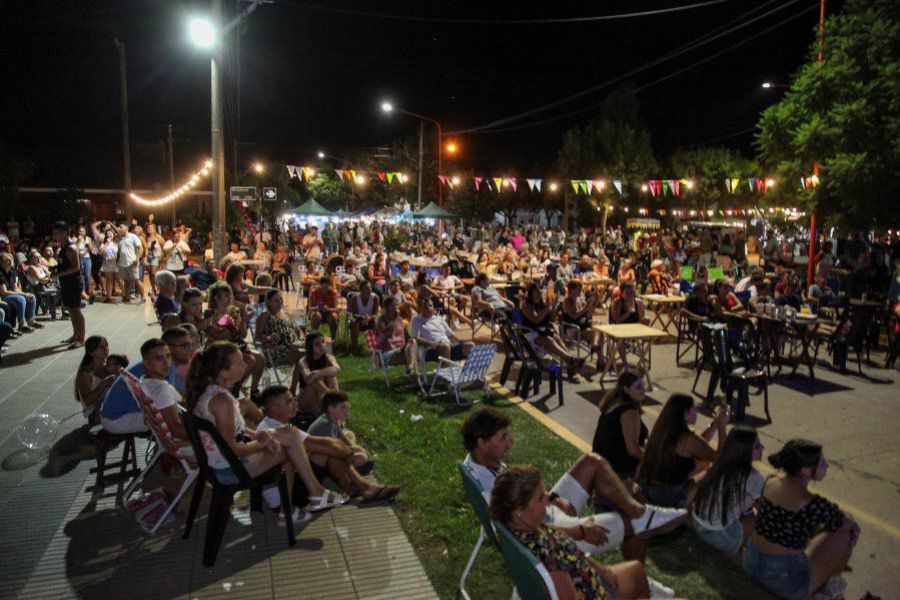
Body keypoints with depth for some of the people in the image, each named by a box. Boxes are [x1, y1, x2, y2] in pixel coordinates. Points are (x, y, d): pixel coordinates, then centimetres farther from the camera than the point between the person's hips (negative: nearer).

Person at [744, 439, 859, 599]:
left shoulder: (770, 483, -3)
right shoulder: (812, 503, -24)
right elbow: (846, 524, -3)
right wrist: (851, 523, 19)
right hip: (785, 581, -7)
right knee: (847, 532, 6)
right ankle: (833, 582, 26)